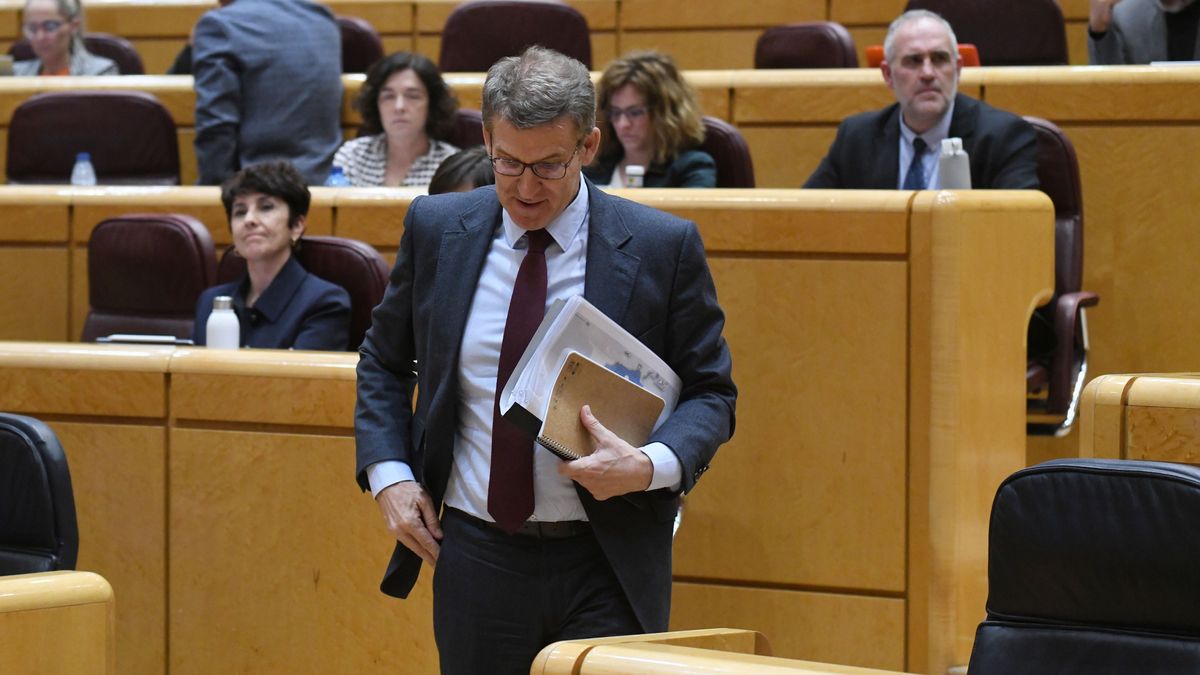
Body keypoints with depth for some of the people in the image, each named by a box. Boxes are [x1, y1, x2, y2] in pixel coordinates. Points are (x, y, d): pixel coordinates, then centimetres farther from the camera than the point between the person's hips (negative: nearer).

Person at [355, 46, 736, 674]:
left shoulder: (664, 247, -5)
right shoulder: (436, 228, 3)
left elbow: (710, 392, 2)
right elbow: (384, 363, 16)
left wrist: (651, 467, -18)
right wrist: (388, 473, 0)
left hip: (607, 572, -2)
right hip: (476, 557, 2)